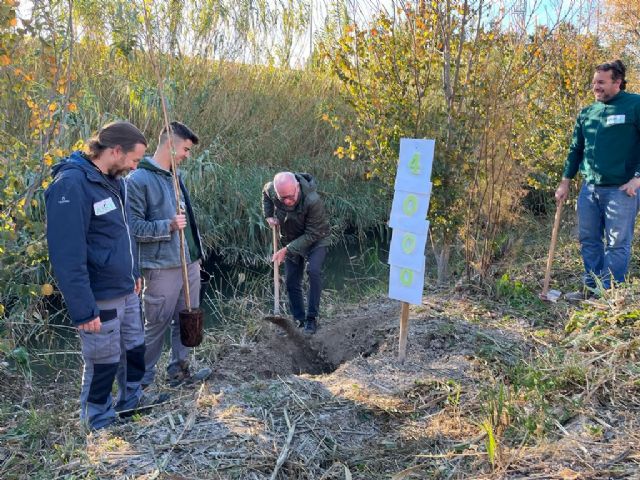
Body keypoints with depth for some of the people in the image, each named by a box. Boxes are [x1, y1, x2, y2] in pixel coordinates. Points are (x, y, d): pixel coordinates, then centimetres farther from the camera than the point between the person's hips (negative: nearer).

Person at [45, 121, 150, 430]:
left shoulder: (113, 180, 6)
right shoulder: (71, 185, -23)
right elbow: (67, 256, -25)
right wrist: (83, 310, -24)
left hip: (126, 291, 8)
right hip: (100, 299, -8)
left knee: (135, 350, 20)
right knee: (103, 364, 7)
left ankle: (132, 404, 41)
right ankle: (100, 426, 27)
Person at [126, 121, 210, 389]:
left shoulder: (175, 176, 13)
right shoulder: (138, 180, -13)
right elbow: (133, 226, -16)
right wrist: (168, 226, -23)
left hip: (189, 264, 8)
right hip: (162, 268, -8)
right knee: (156, 326, 2)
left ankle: (179, 370, 29)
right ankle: (142, 382, 17)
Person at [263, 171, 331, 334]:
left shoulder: (313, 201, -38)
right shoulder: (272, 190, -23)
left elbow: (312, 235, -30)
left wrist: (287, 250, -31)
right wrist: (269, 215, -7)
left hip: (316, 241, -5)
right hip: (291, 241, 5)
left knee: (313, 271, -27)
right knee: (291, 281, 5)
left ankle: (312, 318, -16)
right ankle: (298, 319, 21)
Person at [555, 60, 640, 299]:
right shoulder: (587, 113, 12)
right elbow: (576, 149, 18)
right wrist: (565, 181, 15)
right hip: (589, 188, 6)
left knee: (617, 244, 0)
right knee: (588, 241, 12)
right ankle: (592, 288, 24)